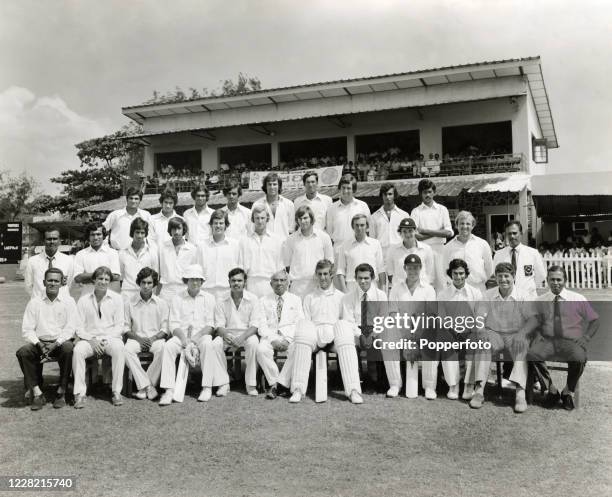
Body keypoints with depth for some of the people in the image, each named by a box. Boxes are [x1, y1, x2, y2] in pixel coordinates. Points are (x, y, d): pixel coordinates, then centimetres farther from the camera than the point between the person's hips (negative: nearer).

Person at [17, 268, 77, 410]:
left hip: (61, 342, -2)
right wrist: (39, 344, -15)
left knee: (68, 349, -34)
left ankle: (61, 391, -21)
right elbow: (27, 329, 3)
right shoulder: (34, 302, 8)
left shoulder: (68, 301, 5)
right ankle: (36, 392, -21)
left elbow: (70, 328, -3)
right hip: (40, 341, 2)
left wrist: (55, 344, -17)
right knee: (23, 352, -28)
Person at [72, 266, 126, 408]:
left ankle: (116, 391, -26)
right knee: (78, 350, -31)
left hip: (111, 337, -1)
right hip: (89, 338, 1)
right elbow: (78, 327, 5)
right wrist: (91, 340, -12)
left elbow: (119, 326, 3)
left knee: (119, 349, -34)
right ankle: (80, 393, -24)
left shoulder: (117, 298, 8)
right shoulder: (83, 300, 9)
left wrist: (106, 340, -11)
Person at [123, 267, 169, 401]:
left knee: (162, 349, -35)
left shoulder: (161, 303, 9)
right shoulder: (130, 303, 11)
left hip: (156, 338, -1)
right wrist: (138, 338, -10)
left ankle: (143, 386, -23)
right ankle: (148, 386, -30)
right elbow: (126, 328, 8)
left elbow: (164, 329, 6)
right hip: (136, 338, 1)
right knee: (127, 350, -33)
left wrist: (152, 339, -13)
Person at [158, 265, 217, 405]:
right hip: (181, 335, 1)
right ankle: (169, 390, -31)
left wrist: (195, 338, -13)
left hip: (202, 334, -1)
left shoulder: (209, 298, 10)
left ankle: (207, 387, -28)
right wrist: (184, 339, -15)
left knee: (207, 345, -34)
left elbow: (210, 325, 3)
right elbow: (173, 324, 3)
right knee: (168, 346, -29)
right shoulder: (177, 298, 11)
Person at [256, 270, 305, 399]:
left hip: (290, 336, 0)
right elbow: (261, 324, 6)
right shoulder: (264, 301, 17)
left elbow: (299, 323, 6)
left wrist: (287, 340, -10)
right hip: (270, 336, 0)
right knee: (261, 350, -33)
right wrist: (273, 339, -12)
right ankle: (273, 383, -21)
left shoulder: (296, 300, 17)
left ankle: (282, 383, -23)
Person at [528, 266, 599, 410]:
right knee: (532, 355, -32)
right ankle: (551, 390, -6)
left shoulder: (578, 299, 7)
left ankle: (568, 392, -5)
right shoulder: (540, 301, 11)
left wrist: (585, 338, -1)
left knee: (579, 359, -37)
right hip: (548, 340, 1)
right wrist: (537, 335, -4)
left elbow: (595, 320, 13)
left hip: (571, 342, -1)